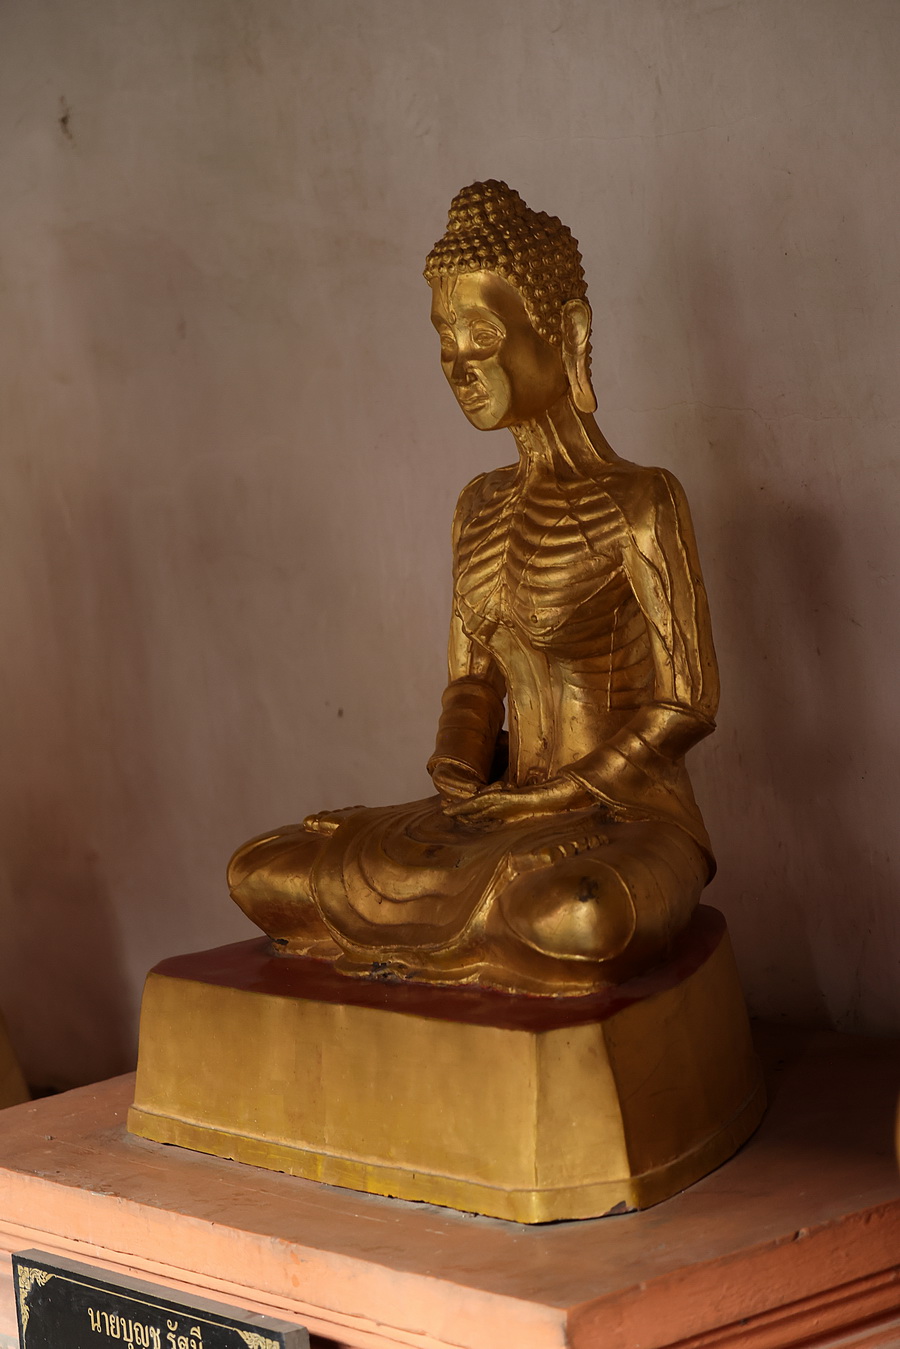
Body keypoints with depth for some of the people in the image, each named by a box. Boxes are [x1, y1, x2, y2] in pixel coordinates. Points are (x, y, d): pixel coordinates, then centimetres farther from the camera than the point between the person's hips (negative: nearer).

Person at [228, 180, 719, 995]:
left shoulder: (638, 502, -10)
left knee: (575, 917, -42)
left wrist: (544, 799, -15)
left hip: (630, 824, -6)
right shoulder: (483, 509, 13)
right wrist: (463, 795, -7)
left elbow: (687, 703, -11)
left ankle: (401, 949, -13)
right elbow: (472, 681, 14)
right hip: (512, 820, 6)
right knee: (259, 873, -5)